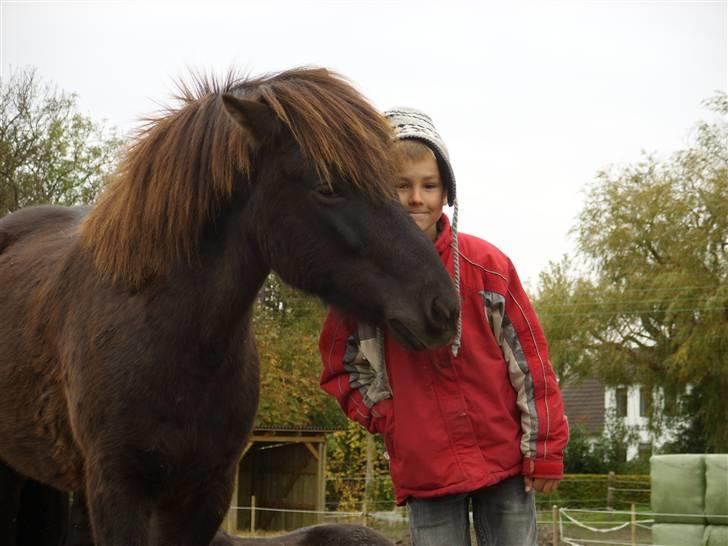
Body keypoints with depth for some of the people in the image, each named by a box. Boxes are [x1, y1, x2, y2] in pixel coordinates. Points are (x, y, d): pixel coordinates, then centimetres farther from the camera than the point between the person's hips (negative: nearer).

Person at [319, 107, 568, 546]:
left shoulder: (485, 263, -5)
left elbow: (529, 356, -2)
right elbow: (340, 368, 12)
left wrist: (545, 450, -4)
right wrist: (385, 415, -2)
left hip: (505, 460, 0)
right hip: (425, 472, 1)